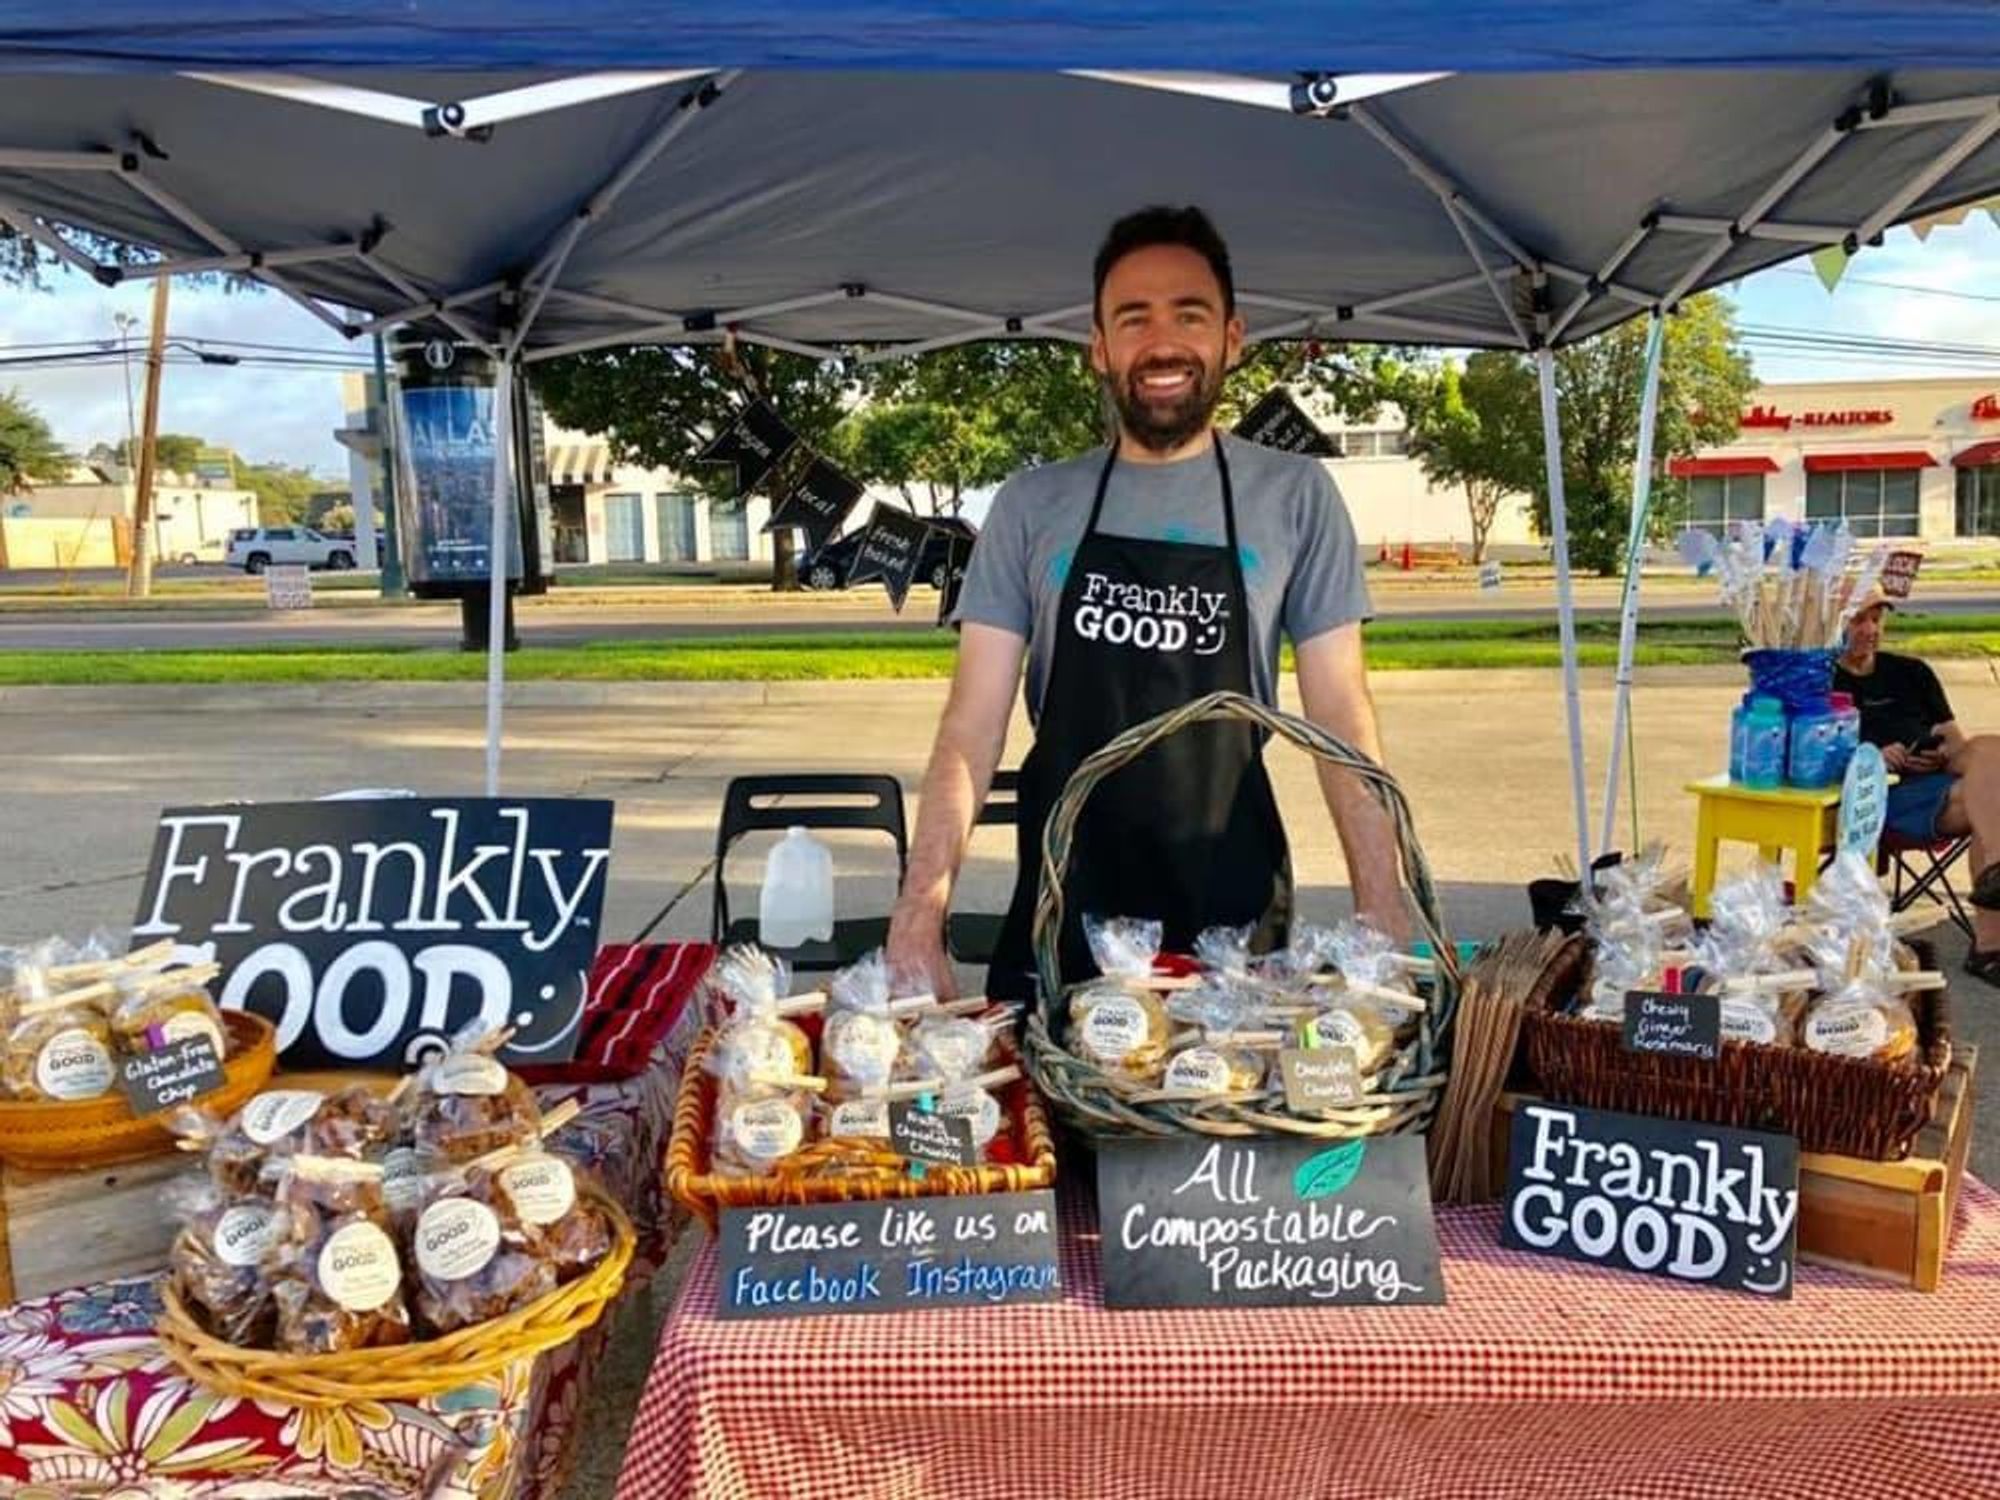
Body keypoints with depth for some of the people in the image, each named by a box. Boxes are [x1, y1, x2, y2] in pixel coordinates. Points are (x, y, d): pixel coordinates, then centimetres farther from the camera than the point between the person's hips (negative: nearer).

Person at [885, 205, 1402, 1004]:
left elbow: (1341, 715, 0)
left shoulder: (1296, 496, 1)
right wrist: (919, 914, -12)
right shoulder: (1030, 505, 2)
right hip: (1058, 918, 1)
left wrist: (1383, 919, -9)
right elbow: (972, 726, -1)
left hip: (1234, 920, 0)